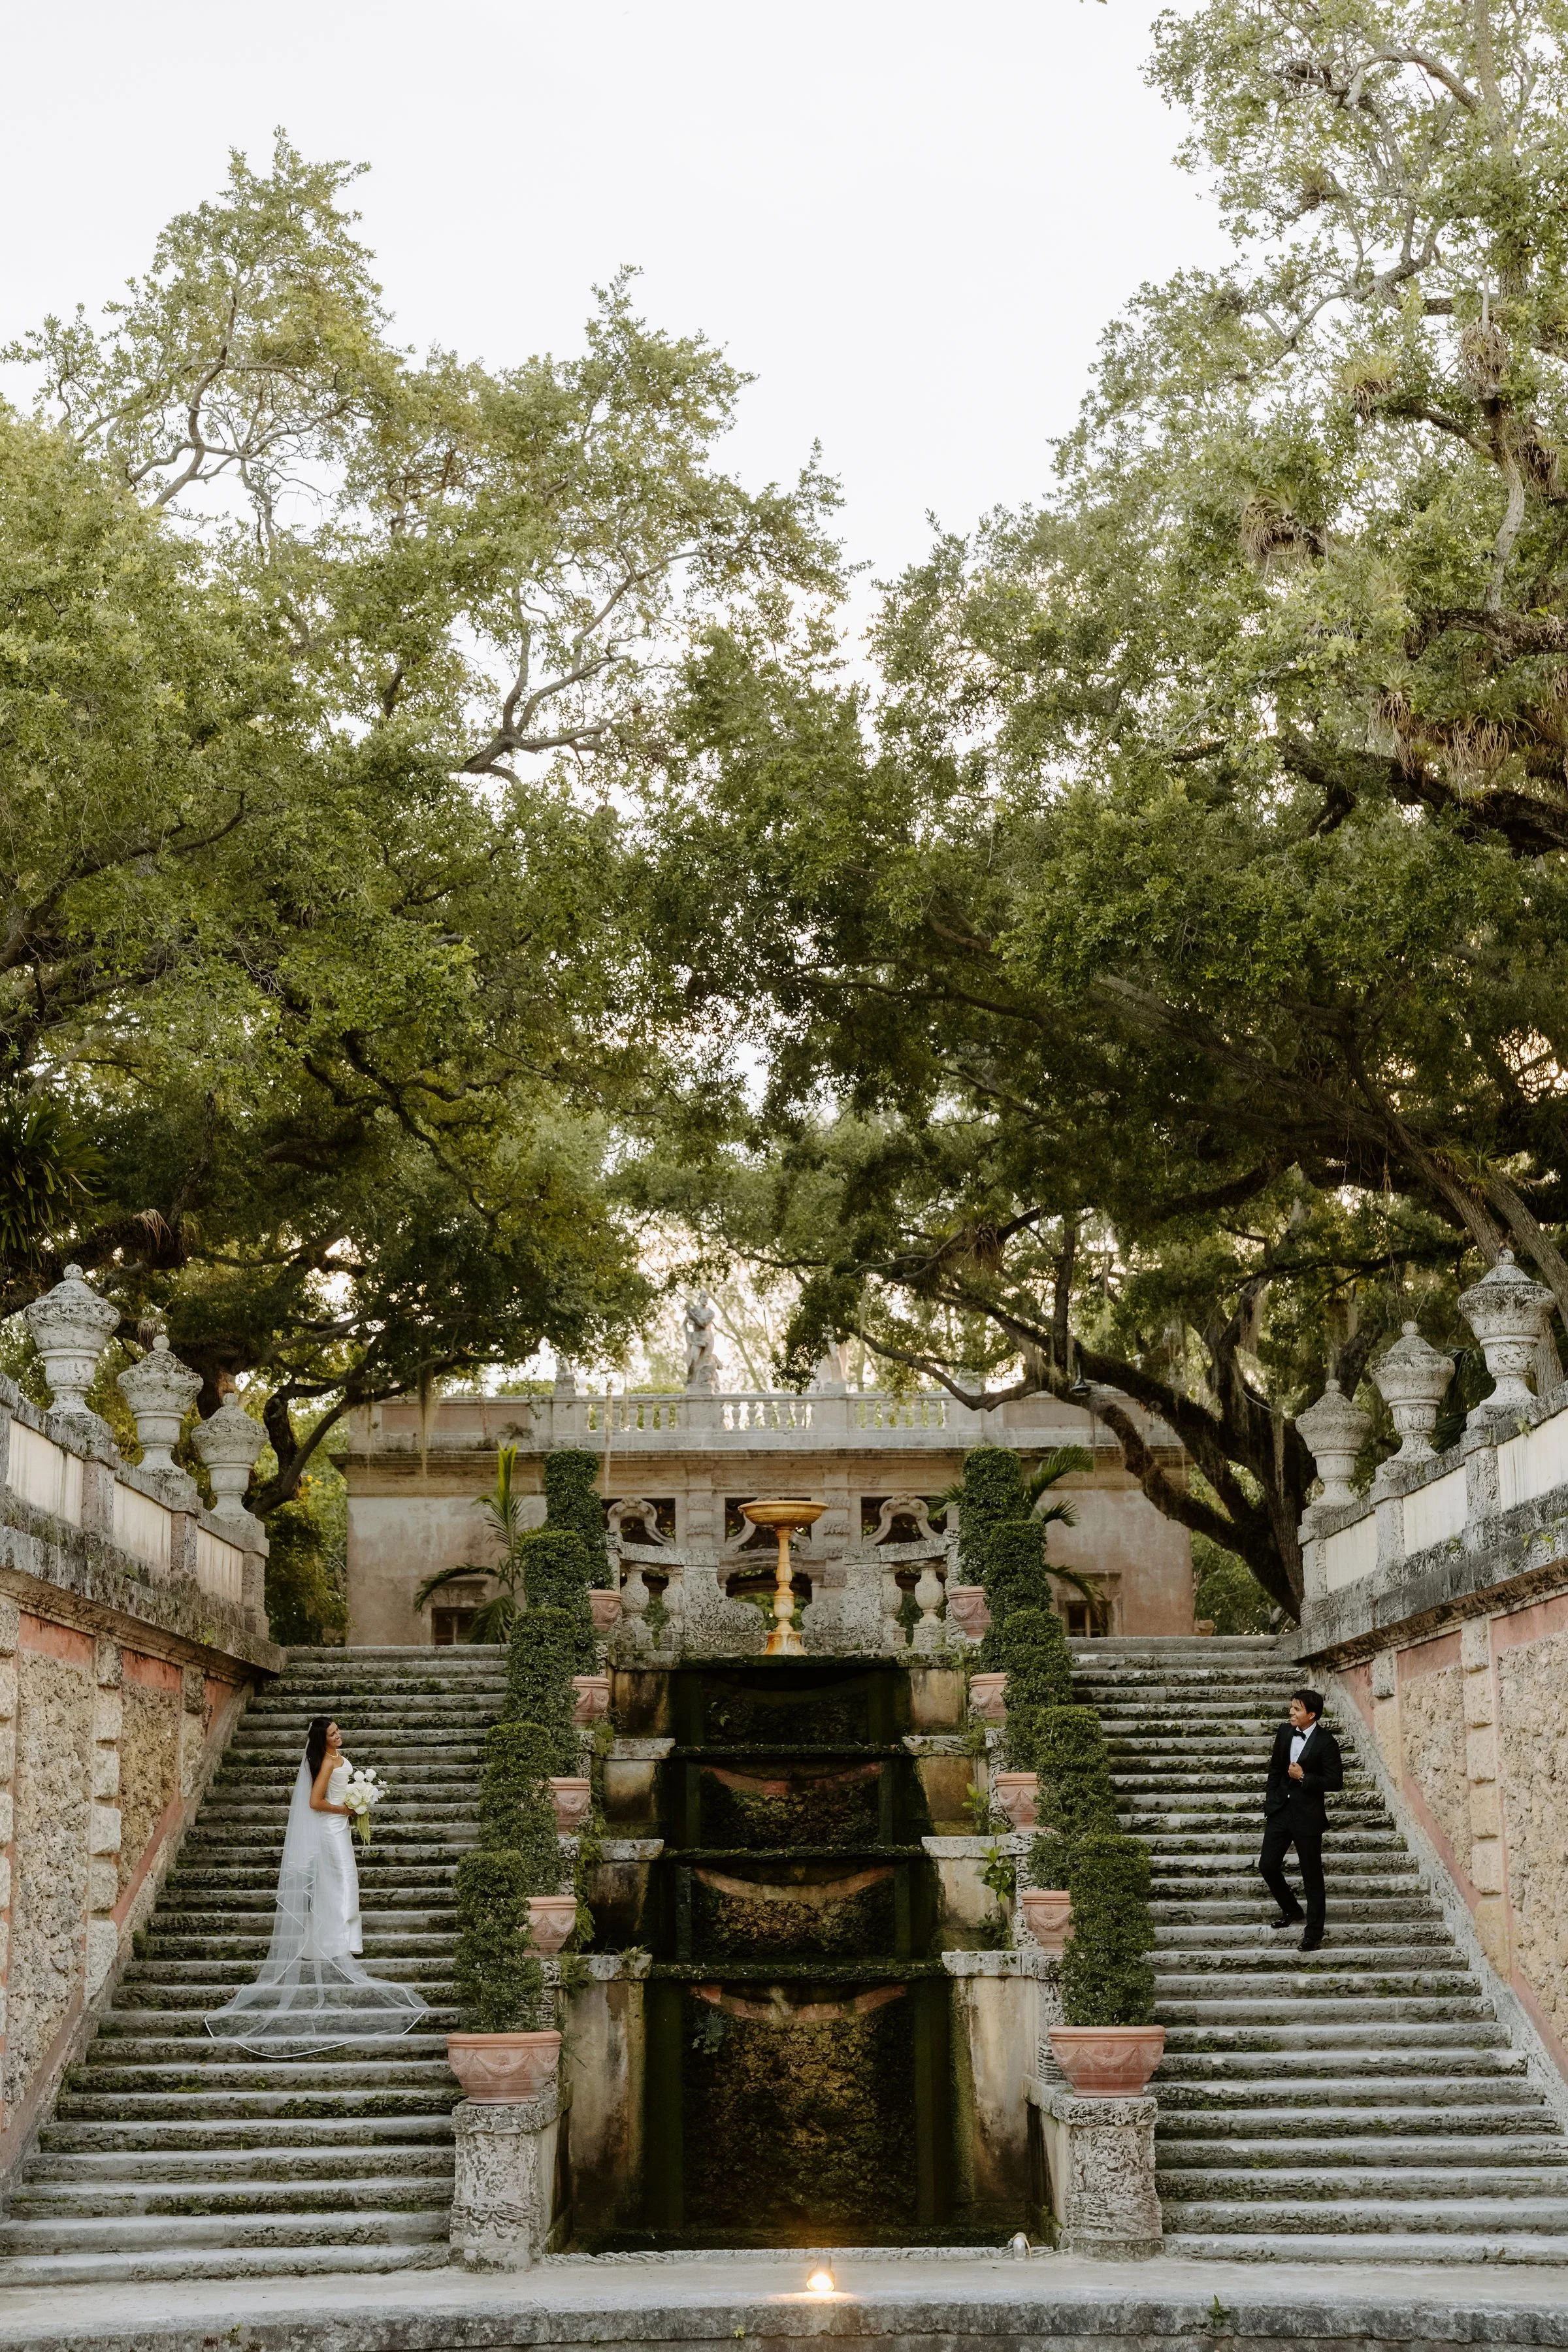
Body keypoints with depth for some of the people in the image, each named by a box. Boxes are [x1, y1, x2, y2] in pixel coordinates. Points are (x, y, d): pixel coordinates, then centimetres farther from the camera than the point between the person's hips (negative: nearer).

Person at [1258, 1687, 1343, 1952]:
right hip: (1280, 1810, 6)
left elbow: (1335, 1782, -13)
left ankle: (1314, 1932, 12)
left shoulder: (1326, 1742, -14)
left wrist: (1303, 1778, -19)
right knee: (1268, 1865, 6)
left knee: (1312, 1876, 2)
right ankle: (1292, 1911, 30)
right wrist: (1270, 1801, 11)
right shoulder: (1284, 1732, 4)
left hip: (1308, 1815, -6)